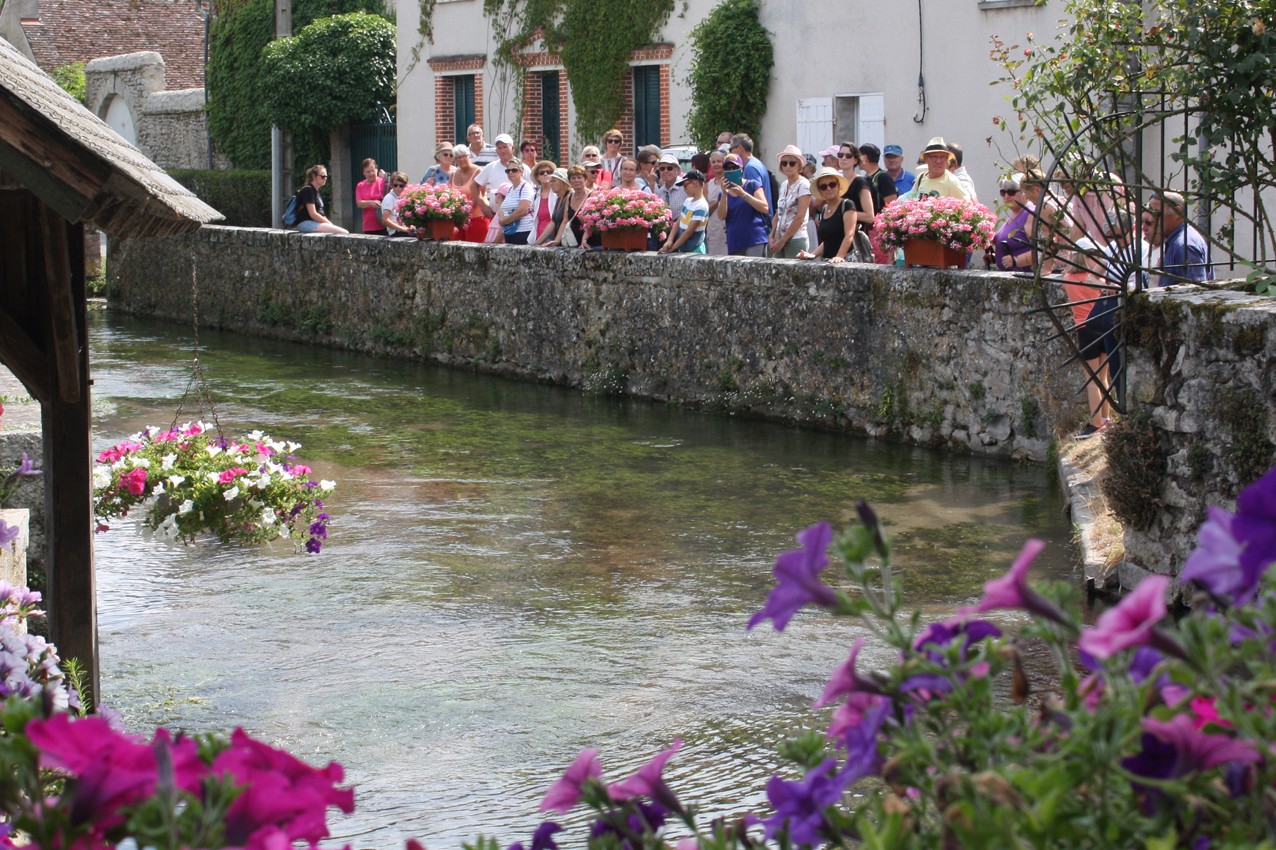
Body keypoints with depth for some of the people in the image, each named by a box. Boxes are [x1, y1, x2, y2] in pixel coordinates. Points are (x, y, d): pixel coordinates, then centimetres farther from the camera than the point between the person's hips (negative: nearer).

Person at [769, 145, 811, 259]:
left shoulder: (803, 185, -7)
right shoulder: (783, 185, 13)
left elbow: (800, 218, -13)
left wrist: (782, 240, -12)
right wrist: (772, 237, 3)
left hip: (796, 239, -6)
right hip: (780, 240, 6)